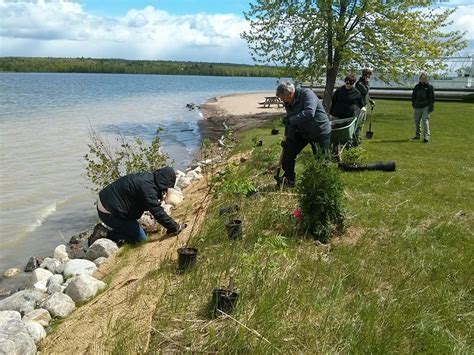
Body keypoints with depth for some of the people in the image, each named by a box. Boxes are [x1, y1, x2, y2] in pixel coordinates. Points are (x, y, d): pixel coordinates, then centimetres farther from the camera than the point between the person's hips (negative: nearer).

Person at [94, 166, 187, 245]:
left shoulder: (149, 177, 4)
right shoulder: (148, 188, -26)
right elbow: (158, 212, -24)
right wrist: (176, 228, -15)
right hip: (110, 212, -10)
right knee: (140, 238, -4)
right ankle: (106, 234, -5)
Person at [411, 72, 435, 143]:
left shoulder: (430, 87, 3)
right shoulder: (417, 86, 12)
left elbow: (432, 97, 2)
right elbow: (413, 96, 17)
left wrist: (431, 106, -6)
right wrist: (413, 104, 6)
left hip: (426, 107, -4)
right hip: (417, 107, 4)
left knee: (425, 120, -14)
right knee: (417, 121, 11)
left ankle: (426, 136, -18)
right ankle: (417, 135, 24)